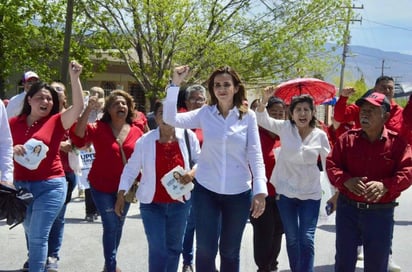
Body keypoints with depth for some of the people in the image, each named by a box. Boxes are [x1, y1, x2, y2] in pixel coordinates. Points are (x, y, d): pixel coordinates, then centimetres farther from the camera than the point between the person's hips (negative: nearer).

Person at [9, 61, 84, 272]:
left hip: (50, 186, -4)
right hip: (21, 185, 4)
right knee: (31, 233, 20)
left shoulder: (56, 122, -4)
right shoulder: (14, 123, 5)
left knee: (38, 236, -8)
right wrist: (13, 150, -16)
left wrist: (74, 77, -24)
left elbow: (78, 106, -18)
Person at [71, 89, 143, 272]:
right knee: (111, 226, -5)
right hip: (102, 186, -4)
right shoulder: (99, 128, -10)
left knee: (118, 225, 16)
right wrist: (88, 110, -36)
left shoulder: (136, 132, -3)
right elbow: (78, 136, -28)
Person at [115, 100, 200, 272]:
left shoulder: (188, 136, -5)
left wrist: (192, 172, -17)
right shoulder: (145, 140, -7)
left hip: (179, 203, 2)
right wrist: (121, 195, -3)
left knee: (174, 247, 15)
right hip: (152, 204, -2)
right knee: (157, 249, -5)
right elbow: (131, 168, 0)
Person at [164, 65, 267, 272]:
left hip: (239, 192, 0)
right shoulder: (205, 113, -1)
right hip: (206, 190, 0)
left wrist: (260, 190, -14)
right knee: (205, 249, 2)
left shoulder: (248, 116, -3)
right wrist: (175, 84, -18)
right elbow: (171, 119, -10)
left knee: (229, 251, 13)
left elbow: (255, 154, -5)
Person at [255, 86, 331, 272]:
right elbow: (261, 119, -11)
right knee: (292, 238, 13)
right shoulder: (285, 128, -3)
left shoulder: (320, 135, -4)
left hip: (310, 194, -1)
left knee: (307, 240, -3)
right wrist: (265, 99, -27)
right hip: (285, 192, 1)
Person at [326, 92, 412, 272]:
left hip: (381, 212, -1)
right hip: (348, 209, 2)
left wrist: (385, 186, -29)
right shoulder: (347, 138, 1)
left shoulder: (397, 142, -5)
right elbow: (331, 164, -1)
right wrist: (346, 181, -21)